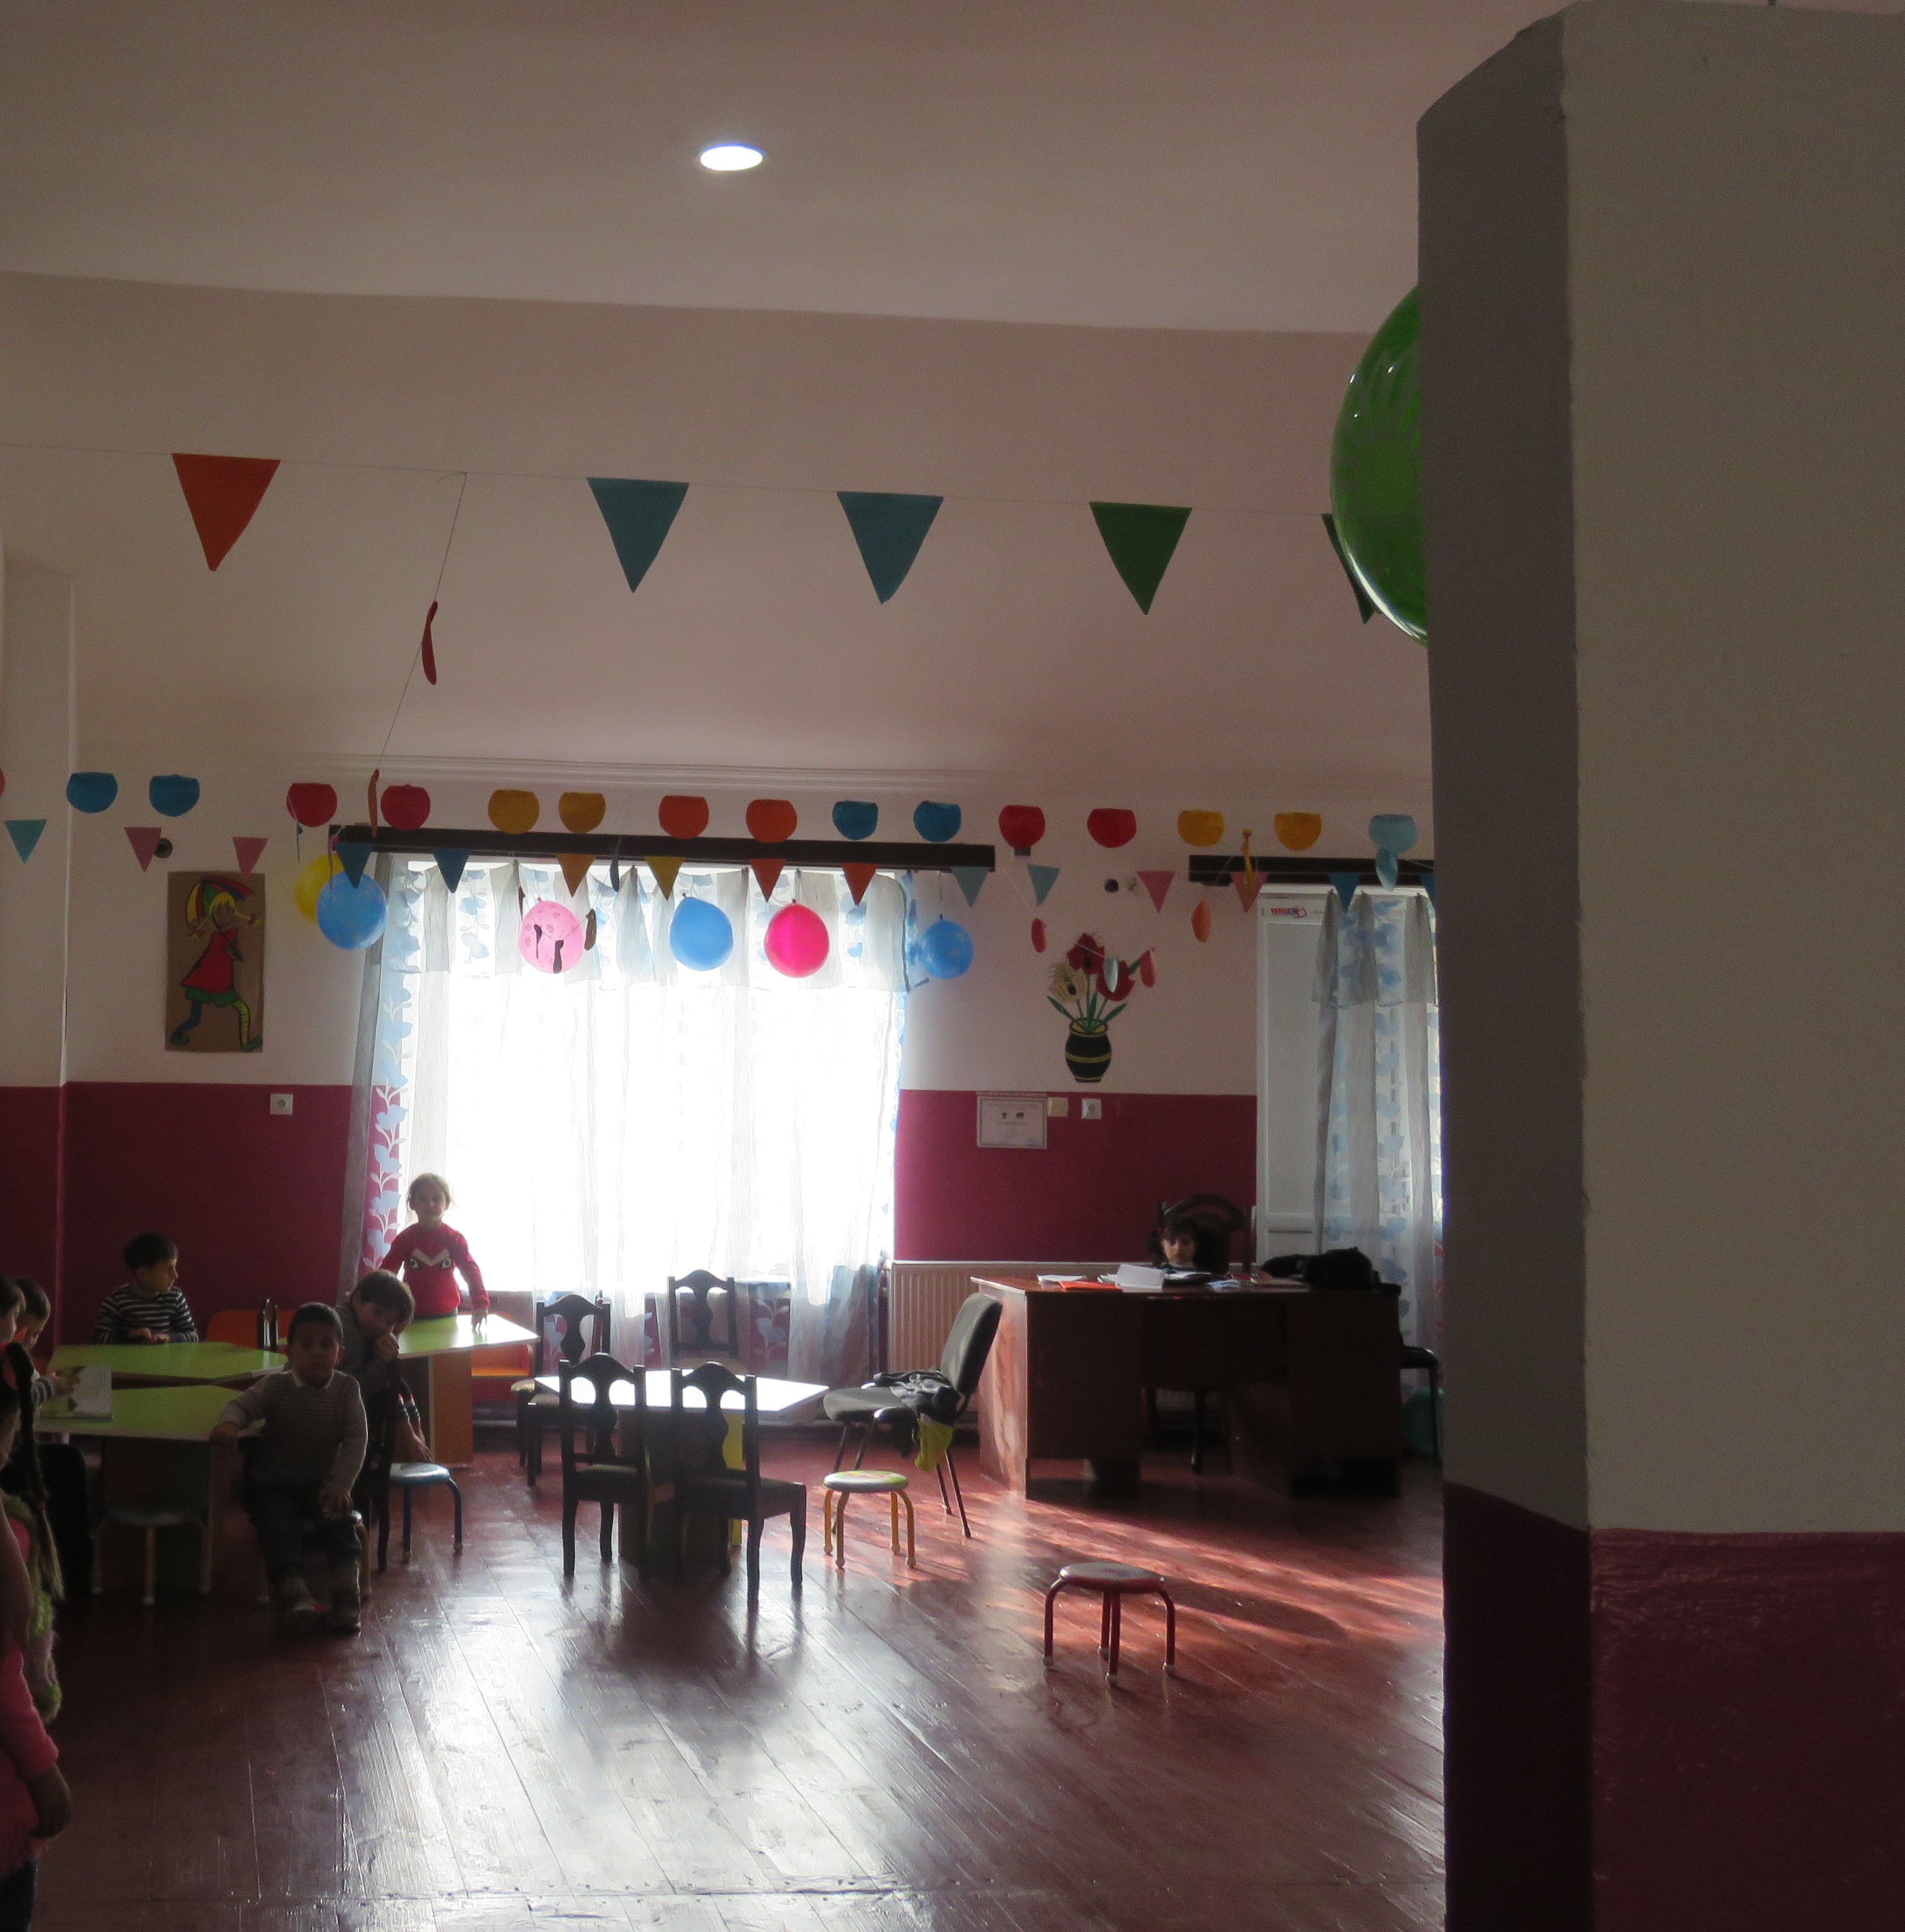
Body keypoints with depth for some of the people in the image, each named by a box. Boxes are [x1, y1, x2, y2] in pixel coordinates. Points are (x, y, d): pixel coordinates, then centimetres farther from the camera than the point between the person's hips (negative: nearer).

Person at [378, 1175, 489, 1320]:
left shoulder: (454, 1239, -5)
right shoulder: (406, 1238, -6)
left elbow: (470, 1270, -13)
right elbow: (386, 1271, -11)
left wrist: (480, 1304, -28)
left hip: (446, 1314, 1)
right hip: (413, 1314, 0)